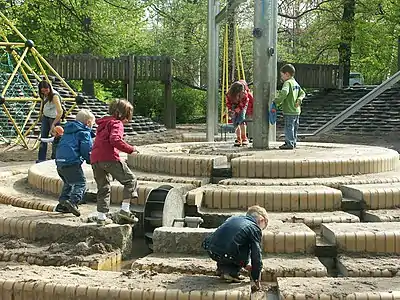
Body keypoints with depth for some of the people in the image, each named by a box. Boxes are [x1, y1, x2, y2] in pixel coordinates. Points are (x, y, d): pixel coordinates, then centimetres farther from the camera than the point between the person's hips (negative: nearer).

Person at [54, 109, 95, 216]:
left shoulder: (68, 130, 23)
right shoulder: (84, 132, -3)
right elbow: (86, 150, -13)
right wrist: (90, 160, 5)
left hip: (59, 160, 9)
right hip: (72, 162, -9)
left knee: (68, 183, 23)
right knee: (80, 183, -6)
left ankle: (62, 204, 19)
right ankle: (73, 201, -27)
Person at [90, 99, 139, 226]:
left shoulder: (103, 123, 25)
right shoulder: (117, 123, -1)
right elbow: (115, 140, -18)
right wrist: (130, 149, -10)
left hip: (95, 159, 8)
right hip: (109, 157, -8)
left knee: (103, 188, 16)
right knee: (130, 180, 4)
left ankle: (101, 217, 15)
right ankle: (125, 210, -6)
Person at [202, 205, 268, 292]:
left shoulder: (234, 218, 27)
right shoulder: (255, 229, 7)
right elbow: (256, 256, 6)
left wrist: (245, 264, 43)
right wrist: (255, 280, 17)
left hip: (210, 250, 7)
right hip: (227, 255, -7)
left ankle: (221, 268, 29)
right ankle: (231, 272, 5)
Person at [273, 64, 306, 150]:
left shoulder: (287, 83, -13)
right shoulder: (296, 83, 16)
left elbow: (283, 93, -29)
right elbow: (302, 93, 18)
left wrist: (277, 101, -18)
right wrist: (299, 99, 1)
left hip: (289, 111, -9)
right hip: (296, 111, 9)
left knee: (289, 127, -4)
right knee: (294, 128, 15)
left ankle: (290, 143, -2)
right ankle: (293, 142, 23)